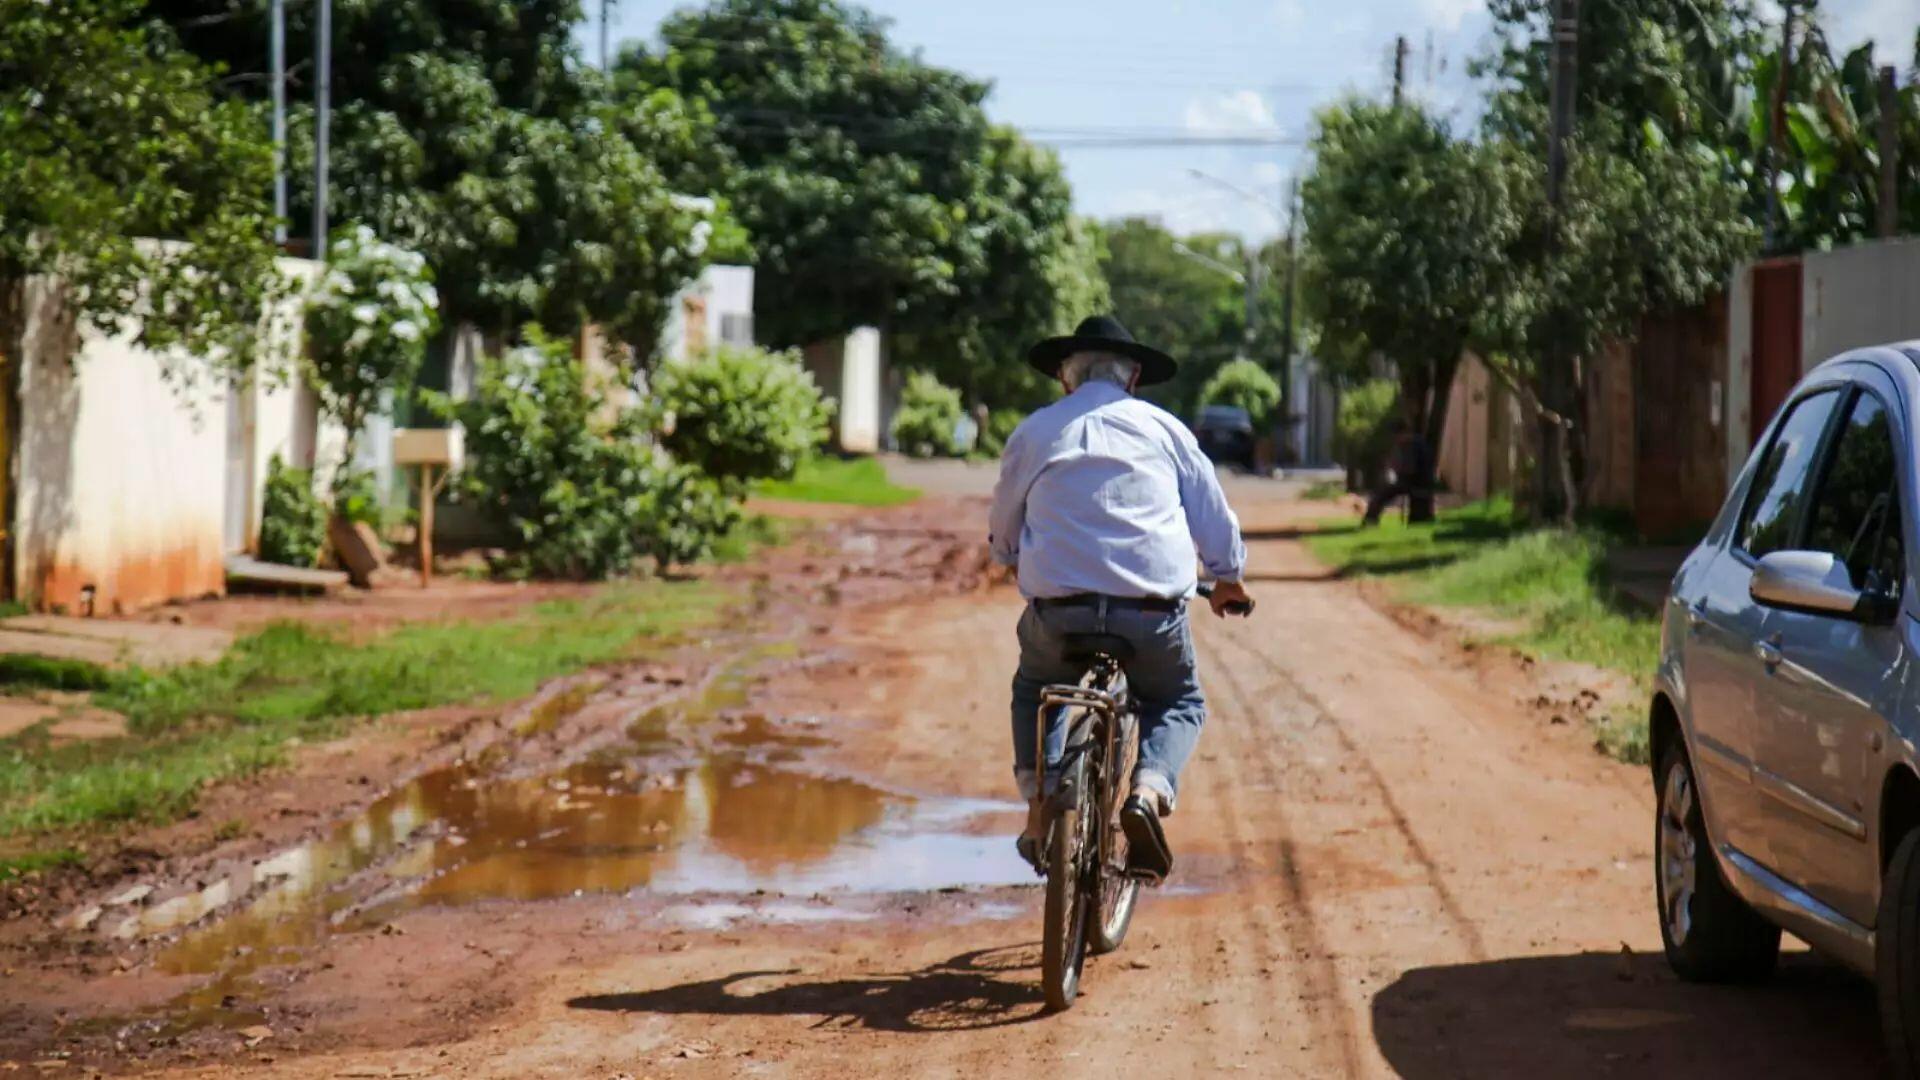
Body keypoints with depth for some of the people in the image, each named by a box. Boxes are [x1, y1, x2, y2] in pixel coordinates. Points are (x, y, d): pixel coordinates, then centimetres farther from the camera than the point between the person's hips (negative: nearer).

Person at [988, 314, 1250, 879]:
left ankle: (1040, 799, 10)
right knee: (1179, 701, 26)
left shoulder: (1034, 432, 11)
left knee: (1034, 688, 31)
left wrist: (1024, 562, 45)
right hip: (1154, 617, 0)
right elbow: (1215, 521, 17)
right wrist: (1228, 578, 37)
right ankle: (1149, 791, -3)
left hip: (1059, 611, 1)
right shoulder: (1163, 428, 10)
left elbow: (1002, 539, 22)